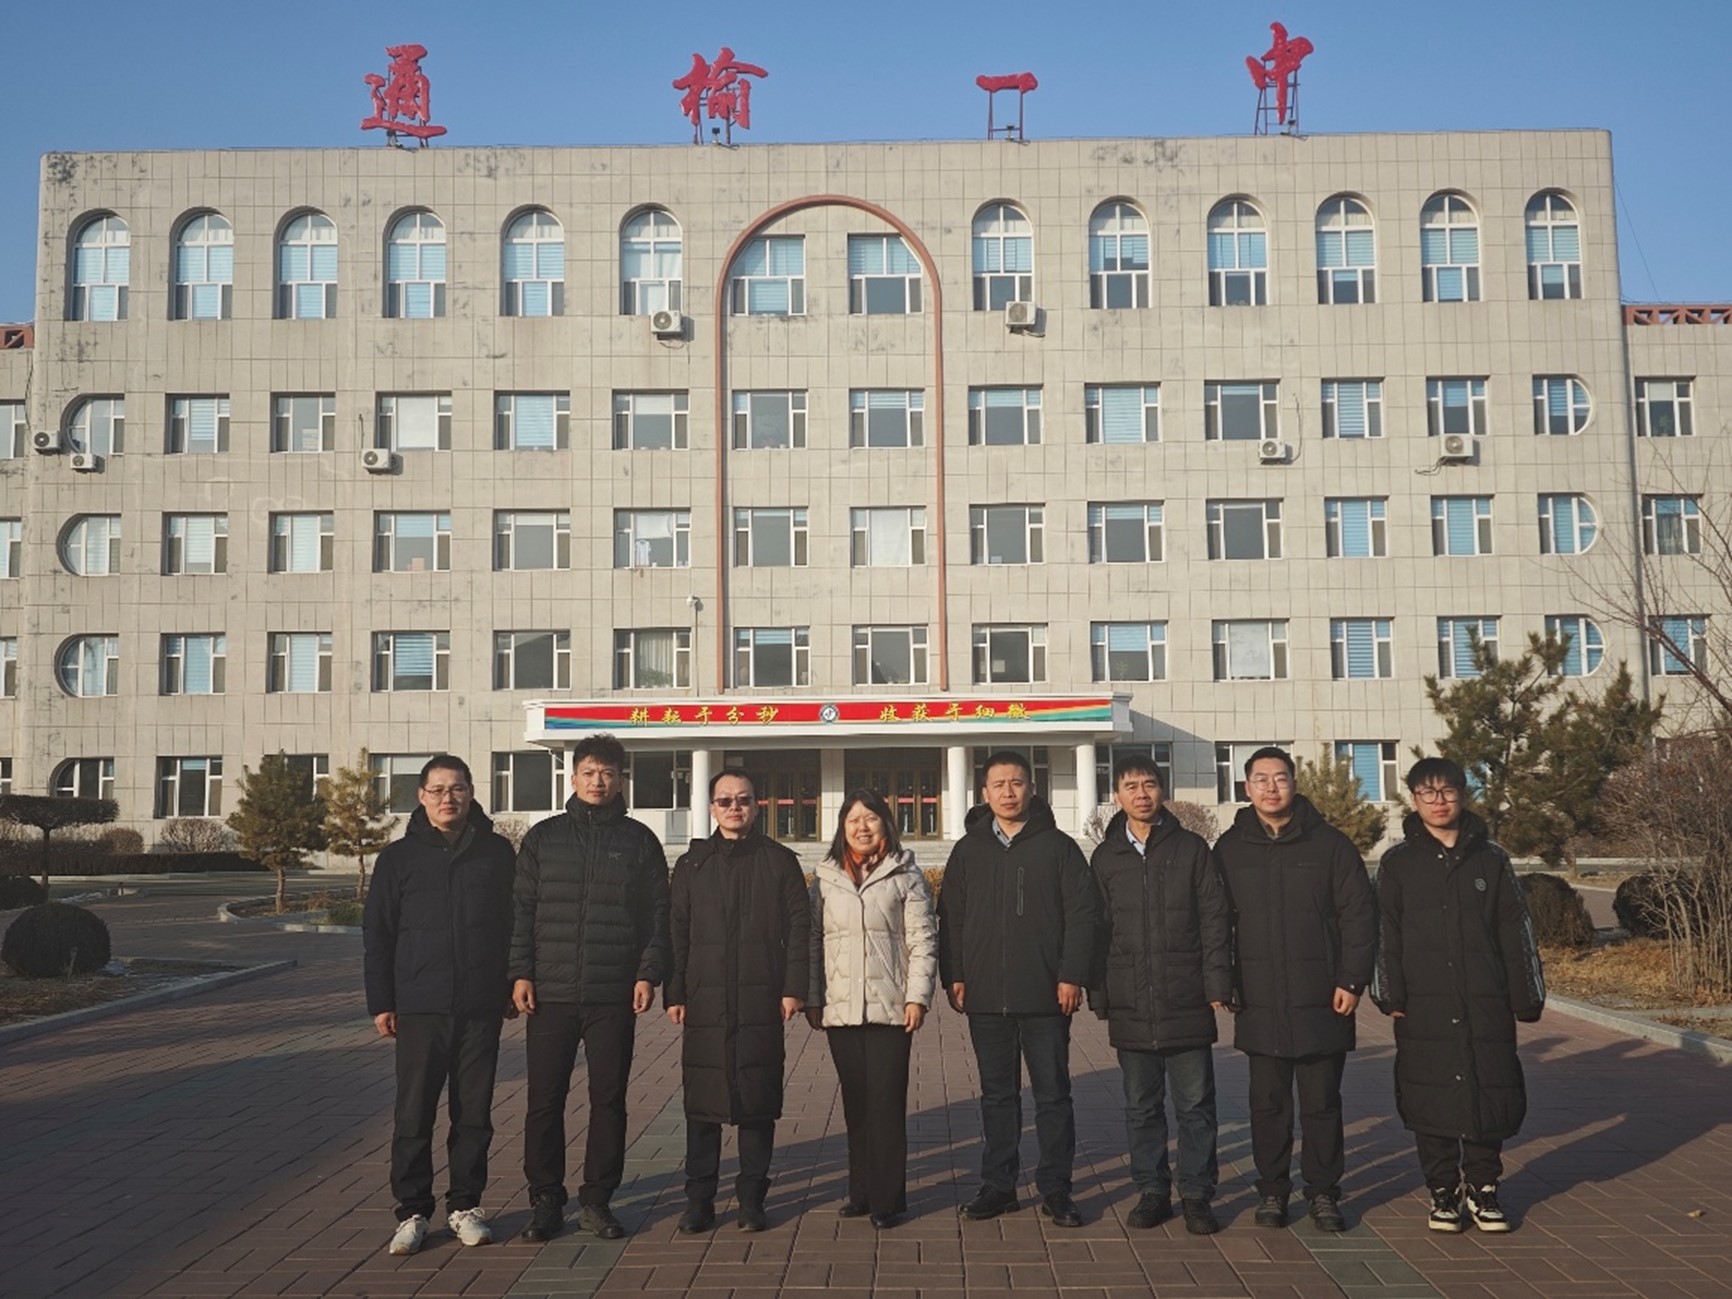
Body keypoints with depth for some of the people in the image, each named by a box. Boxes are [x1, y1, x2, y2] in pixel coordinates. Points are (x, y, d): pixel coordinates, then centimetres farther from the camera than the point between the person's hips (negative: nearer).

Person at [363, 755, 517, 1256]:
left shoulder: (497, 852, 5)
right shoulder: (399, 857, 3)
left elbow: (515, 923, 10)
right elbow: (377, 935, 4)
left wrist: (512, 988, 8)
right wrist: (380, 1003, 0)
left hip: (481, 1008, 1)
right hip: (419, 1008, 0)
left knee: (474, 1114, 7)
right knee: (414, 1116, 3)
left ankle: (465, 1206, 20)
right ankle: (413, 1212, 15)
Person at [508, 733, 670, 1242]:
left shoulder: (639, 840, 7)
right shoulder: (543, 837, 9)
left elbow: (658, 913, 6)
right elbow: (520, 909, 8)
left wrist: (648, 974, -4)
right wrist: (520, 973, -2)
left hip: (615, 995, 0)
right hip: (550, 992, 0)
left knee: (609, 1100, 5)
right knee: (545, 1100, 3)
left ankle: (597, 1200, 17)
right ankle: (545, 1200, 15)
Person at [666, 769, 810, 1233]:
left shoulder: (779, 860, 8)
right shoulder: (692, 864, 13)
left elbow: (799, 927, 4)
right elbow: (677, 932, 10)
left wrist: (794, 988, -4)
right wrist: (674, 993, 3)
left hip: (761, 999, -1)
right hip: (704, 1000, 1)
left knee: (758, 1100, 2)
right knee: (701, 1103, 2)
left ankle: (752, 1199, 13)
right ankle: (698, 1199, 11)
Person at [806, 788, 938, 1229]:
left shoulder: (906, 875, 3)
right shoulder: (825, 878, 10)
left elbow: (923, 940, -1)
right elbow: (813, 940, 10)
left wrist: (917, 997, -8)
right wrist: (811, 999, 4)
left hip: (890, 1008, -3)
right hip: (840, 1009, 3)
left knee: (887, 1102, -4)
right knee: (855, 1103, 10)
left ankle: (888, 1199, 5)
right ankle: (862, 1192, 20)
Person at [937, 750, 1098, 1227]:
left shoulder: (1059, 847, 1)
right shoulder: (967, 851, 9)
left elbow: (1081, 915, -2)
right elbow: (951, 919, 10)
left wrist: (1072, 976, -9)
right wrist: (954, 977, 3)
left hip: (1045, 995, -2)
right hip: (986, 996, 3)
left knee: (1053, 1094, 4)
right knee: (997, 1095, 10)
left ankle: (1055, 1188, 12)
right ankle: (997, 1184, 18)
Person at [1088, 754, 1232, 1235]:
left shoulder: (1191, 849, 3)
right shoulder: (1105, 858, 8)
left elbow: (1214, 920, 1)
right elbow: (1096, 930, 9)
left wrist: (1217, 986, -5)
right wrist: (1099, 995, 4)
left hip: (1187, 1002, -2)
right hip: (1130, 1006, 2)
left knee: (1195, 1104, 3)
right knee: (1141, 1107, 10)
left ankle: (1197, 1194, 14)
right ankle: (1151, 1191, 20)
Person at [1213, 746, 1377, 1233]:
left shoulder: (1329, 843, 2)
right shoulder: (1230, 849, 6)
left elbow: (1359, 914, 1)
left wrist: (1352, 980, -6)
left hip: (1320, 1000, -1)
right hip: (1259, 1003, 1)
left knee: (1322, 1102, 6)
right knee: (1268, 1102, 8)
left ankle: (1323, 1192, 17)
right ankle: (1272, 1189, 19)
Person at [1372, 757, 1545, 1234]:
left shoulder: (1491, 859, 7)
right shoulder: (1398, 862, 5)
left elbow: (1516, 933, 8)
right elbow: (1384, 934, 2)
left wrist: (1527, 996, 5)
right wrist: (1390, 995, -5)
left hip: (1486, 1004, 1)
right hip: (1424, 1008, -1)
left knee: (1491, 1093, 3)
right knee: (1431, 1099, 3)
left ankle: (1482, 1187, 21)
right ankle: (1443, 1191, 17)